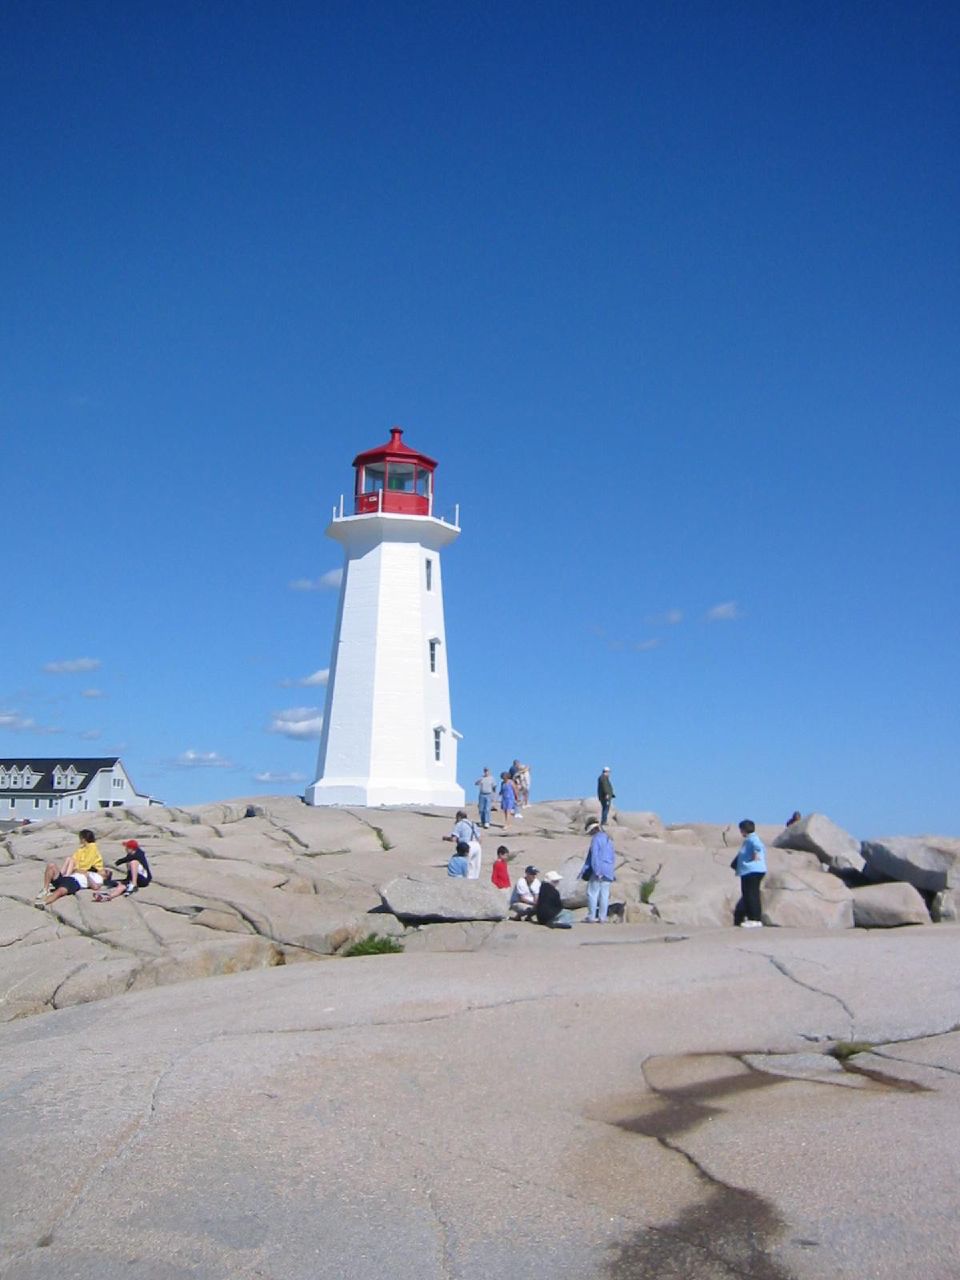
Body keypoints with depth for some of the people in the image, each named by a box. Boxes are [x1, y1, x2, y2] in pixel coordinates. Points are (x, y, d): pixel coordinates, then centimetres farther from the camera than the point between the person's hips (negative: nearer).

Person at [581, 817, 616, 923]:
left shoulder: (596, 839, -8)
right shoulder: (608, 839, 16)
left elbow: (594, 855, -15)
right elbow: (613, 857, 18)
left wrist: (596, 871, -15)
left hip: (598, 871, -7)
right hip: (608, 872, 7)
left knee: (592, 893, -2)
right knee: (604, 894, 6)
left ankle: (591, 917, -4)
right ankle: (602, 918, 5)